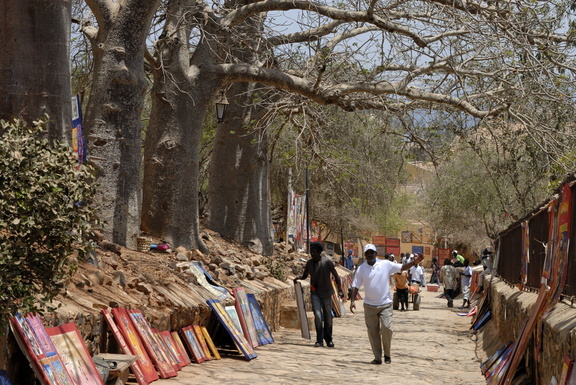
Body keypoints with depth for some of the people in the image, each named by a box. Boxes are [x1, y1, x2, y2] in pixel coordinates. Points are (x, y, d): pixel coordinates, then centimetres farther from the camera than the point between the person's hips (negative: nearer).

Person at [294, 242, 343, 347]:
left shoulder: (327, 262, -10)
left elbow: (336, 276, -6)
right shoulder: (309, 263, 3)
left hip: (326, 292, -2)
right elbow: (305, 275, 17)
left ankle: (329, 340, 22)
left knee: (328, 317, 7)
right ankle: (319, 340, -7)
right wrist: (298, 278, -6)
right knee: (318, 315, -12)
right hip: (315, 292, 2)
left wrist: (339, 290, -14)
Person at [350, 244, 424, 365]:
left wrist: (414, 262, -8)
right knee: (373, 332, 3)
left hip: (385, 304, -1)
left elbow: (402, 268, 5)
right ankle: (377, 357, 13)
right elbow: (355, 286, 3)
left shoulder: (386, 264, -1)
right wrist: (352, 301, -7)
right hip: (369, 305, 1)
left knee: (387, 328, -13)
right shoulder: (361, 268, 1)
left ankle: (387, 354, 7)